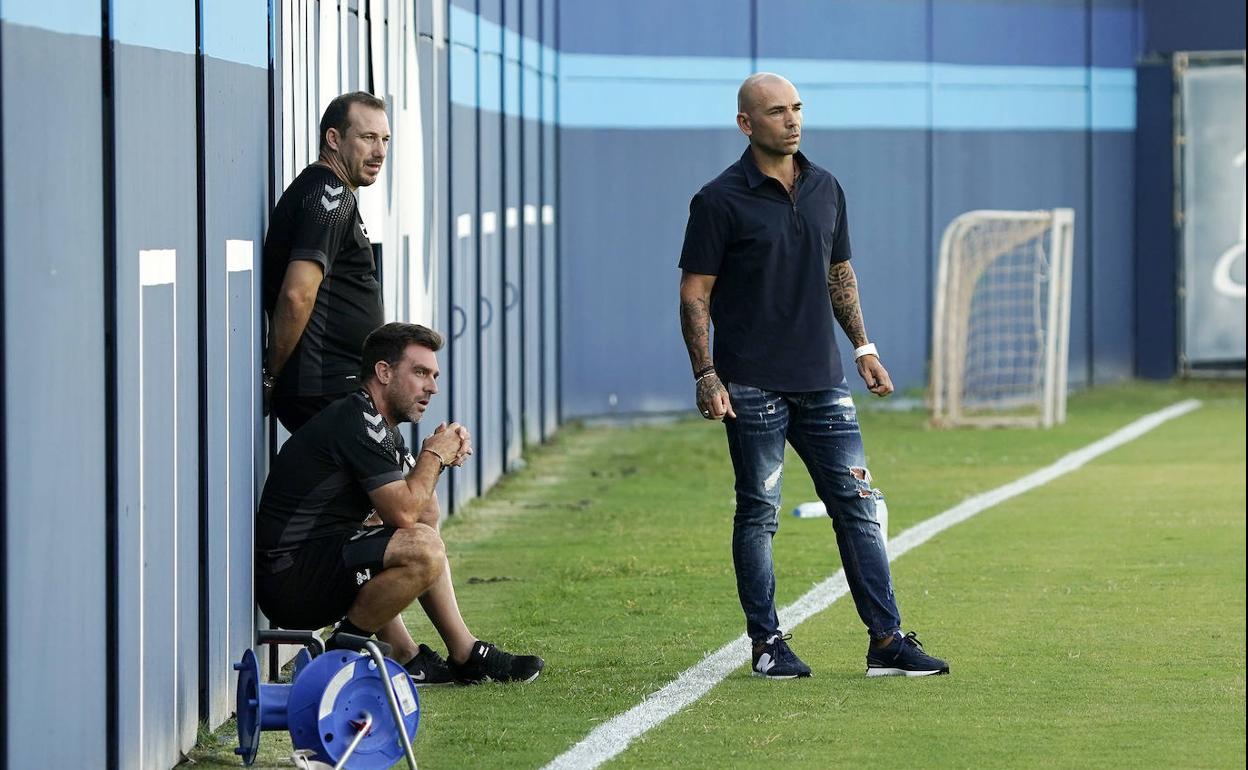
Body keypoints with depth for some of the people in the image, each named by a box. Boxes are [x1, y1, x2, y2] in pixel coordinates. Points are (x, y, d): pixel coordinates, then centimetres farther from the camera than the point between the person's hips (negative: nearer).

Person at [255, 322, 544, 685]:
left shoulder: (379, 427, 19)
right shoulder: (357, 422, -13)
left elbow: (426, 516, 20)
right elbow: (404, 513, -18)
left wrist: (438, 455, 3)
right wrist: (433, 456, -2)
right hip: (289, 581, -11)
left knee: (426, 537, 25)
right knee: (423, 549, -26)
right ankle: (344, 652, -10)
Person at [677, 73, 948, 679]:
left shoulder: (825, 189, 11)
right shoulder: (720, 201, -6)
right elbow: (695, 293, -6)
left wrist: (862, 346, 15)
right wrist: (705, 376, -13)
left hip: (822, 380, 5)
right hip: (753, 385, -5)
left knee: (857, 505, 2)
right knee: (759, 513, 1)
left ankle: (886, 641, 4)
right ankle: (767, 644, 9)